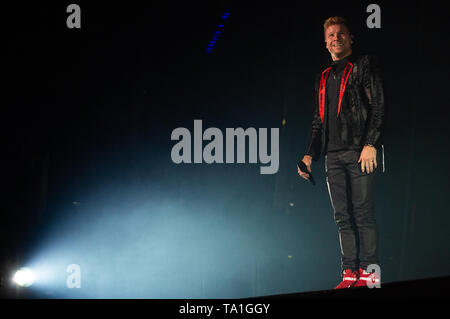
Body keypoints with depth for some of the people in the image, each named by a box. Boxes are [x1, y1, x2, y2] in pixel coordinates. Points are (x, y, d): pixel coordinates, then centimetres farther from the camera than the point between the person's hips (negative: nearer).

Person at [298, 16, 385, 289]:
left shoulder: (365, 65, 5)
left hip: (361, 151, -6)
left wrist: (371, 144, -14)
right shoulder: (324, 78, 23)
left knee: (363, 212, -10)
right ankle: (350, 273, 1)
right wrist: (310, 154, 15)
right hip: (334, 154, 6)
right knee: (343, 216, 1)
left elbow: (378, 106, -4)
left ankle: (369, 271, -8)